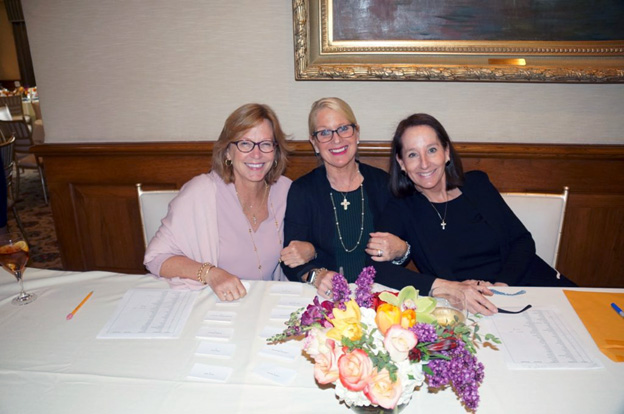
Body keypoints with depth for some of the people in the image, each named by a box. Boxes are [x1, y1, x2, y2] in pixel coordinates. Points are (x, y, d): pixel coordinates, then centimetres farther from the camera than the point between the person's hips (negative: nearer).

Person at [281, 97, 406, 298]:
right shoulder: (301, 190, -1)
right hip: (322, 298, -1)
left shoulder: (382, 183, 4)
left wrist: (401, 250, -14)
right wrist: (316, 276, -25)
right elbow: (291, 262, -6)